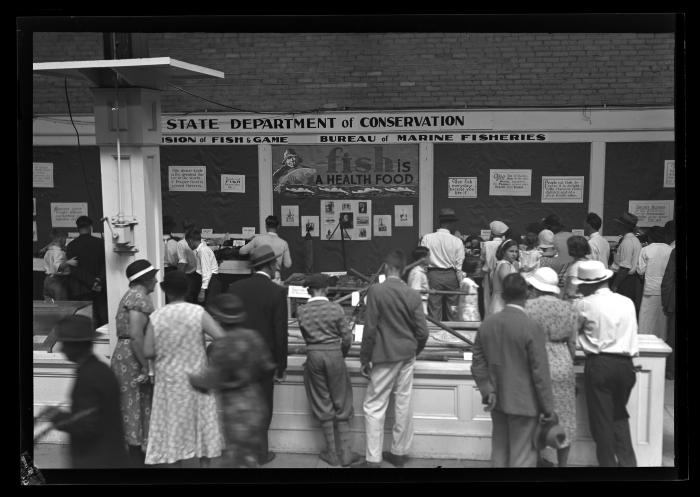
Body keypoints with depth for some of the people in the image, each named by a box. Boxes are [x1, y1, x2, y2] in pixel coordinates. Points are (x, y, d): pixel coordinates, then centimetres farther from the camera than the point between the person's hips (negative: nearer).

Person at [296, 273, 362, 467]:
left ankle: (332, 453, 16)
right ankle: (345, 453, 11)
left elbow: (306, 336, 4)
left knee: (323, 405, 11)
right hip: (334, 353, -1)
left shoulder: (301, 311, -3)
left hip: (313, 355, 1)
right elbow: (347, 338, -4)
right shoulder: (335, 308, -7)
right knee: (341, 405, 9)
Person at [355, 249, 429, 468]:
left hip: (385, 358, -4)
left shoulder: (376, 291, -13)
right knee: (403, 405, 13)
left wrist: (365, 359, -3)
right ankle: (399, 453, 24)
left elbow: (370, 329, -13)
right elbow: (422, 331, 0)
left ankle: (373, 459, 4)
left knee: (374, 407, 3)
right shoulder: (413, 295, -2)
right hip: (407, 357, 5)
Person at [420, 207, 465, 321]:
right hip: (451, 276, 1)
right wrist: (461, 284, 8)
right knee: (452, 311, 9)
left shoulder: (427, 238, -5)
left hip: (433, 275, -1)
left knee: (434, 310, 2)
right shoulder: (457, 241, -4)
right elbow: (459, 265, -1)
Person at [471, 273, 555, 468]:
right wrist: (547, 406, -6)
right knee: (522, 456, 6)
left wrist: (487, 390, 2)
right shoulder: (531, 327, -18)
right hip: (523, 402, -5)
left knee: (499, 450, 18)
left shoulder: (487, 323, -1)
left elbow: (478, 363, 2)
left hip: (497, 401, 5)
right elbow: (540, 371, -14)